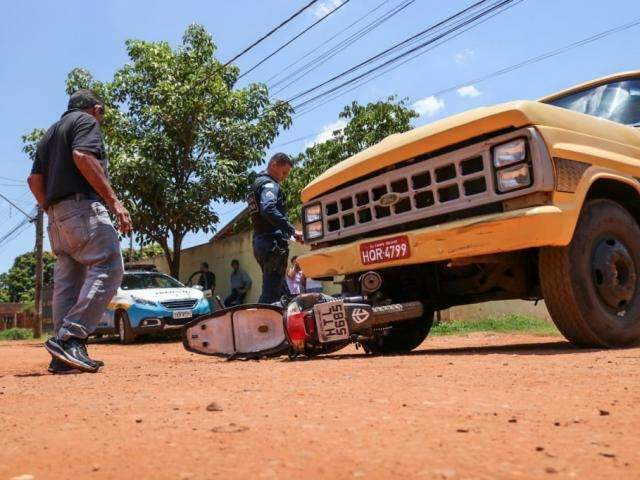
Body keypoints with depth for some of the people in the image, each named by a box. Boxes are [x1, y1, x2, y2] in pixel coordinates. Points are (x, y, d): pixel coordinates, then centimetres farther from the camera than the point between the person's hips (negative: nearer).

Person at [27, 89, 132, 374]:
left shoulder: (50, 134, 29)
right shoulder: (87, 121, 4)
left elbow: (35, 180, 21)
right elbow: (83, 157, -16)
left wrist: (52, 211, 23)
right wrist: (114, 202, -20)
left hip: (55, 214, 9)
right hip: (82, 205, -9)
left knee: (67, 281, 5)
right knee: (108, 268, -15)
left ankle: (64, 356, 2)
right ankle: (70, 338, -25)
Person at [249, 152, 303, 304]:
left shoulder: (257, 184, 24)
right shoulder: (269, 184, -7)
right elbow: (269, 210, -26)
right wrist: (292, 231, -25)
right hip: (273, 243, -10)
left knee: (282, 291, 13)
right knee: (271, 293, -11)